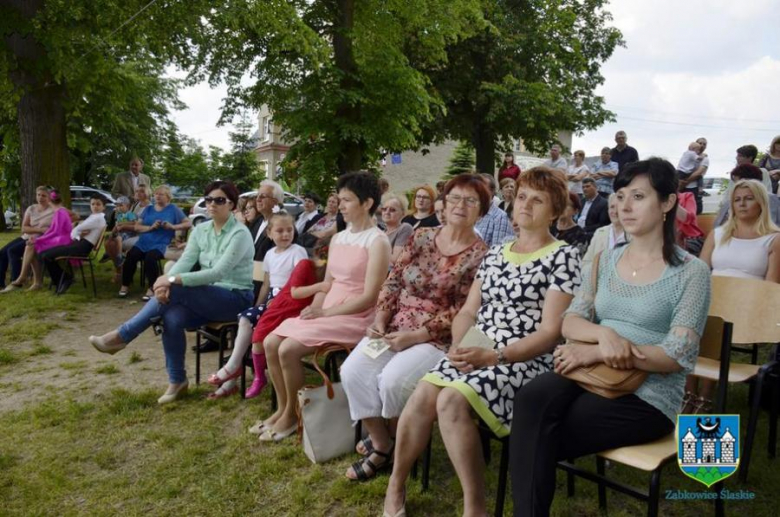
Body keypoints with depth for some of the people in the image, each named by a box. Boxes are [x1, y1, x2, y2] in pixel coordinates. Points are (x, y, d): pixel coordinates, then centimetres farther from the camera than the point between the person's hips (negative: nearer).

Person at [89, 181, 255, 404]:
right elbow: (185, 261, -4)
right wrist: (166, 281, -26)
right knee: (172, 317, -25)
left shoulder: (240, 234, -14)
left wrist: (173, 281, -29)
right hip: (207, 296, 6)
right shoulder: (200, 230, 8)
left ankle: (121, 336, -13)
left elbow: (219, 272, -24)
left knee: (175, 292, -27)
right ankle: (177, 382, -9)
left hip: (234, 297, -6)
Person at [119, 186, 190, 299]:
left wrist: (173, 227, -13)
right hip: (143, 242, 4)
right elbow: (137, 227, 10)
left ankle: (151, 288, -22)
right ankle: (125, 285, -7)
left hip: (160, 244, -4)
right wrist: (151, 227, -10)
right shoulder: (148, 209, 18)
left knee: (150, 258, -34)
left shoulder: (173, 209, 8)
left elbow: (188, 224, 2)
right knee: (131, 256, -24)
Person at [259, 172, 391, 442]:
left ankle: (292, 414, 2)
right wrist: (313, 310, -4)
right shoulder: (338, 238, 13)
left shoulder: (377, 242, -12)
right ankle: (282, 407, 10)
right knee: (271, 343, -6)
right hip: (325, 313, 8)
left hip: (355, 318, -8)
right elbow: (327, 283, 15)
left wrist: (324, 313, -16)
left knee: (288, 349, -20)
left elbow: (369, 298, -17)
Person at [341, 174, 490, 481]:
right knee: (353, 371, -17)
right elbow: (393, 282, 8)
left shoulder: (481, 255, -6)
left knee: (393, 379, -27)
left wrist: (415, 336, -18)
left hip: (438, 337, -4)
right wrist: (380, 320, -8)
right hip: (395, 328, 5)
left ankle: (390, 440, 7)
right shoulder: (421, 237, 7)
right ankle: (381, 444, 2)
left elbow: (463, 312, -12)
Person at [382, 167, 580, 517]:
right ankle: (395, 488, 1)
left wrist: (493, 357, -20)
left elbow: (550, 332, -10)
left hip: (526, 361, -5)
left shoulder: (563, 256, -2)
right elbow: (468, 310, 15)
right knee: (422, 397, -21)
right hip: (475, 354, 5)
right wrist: (459, 346, -7)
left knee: (452, 401, -30)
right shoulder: (496, 253, 17)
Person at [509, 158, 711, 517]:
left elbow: (678, 355, -10)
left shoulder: (691, 272, -3)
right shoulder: (605, 261, 12)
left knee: (538, 439, -25)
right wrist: (604, 334, -18)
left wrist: (596, 353, -18)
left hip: (649, 396, -4)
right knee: (532, 398, -29)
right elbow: (570, 322, 5)